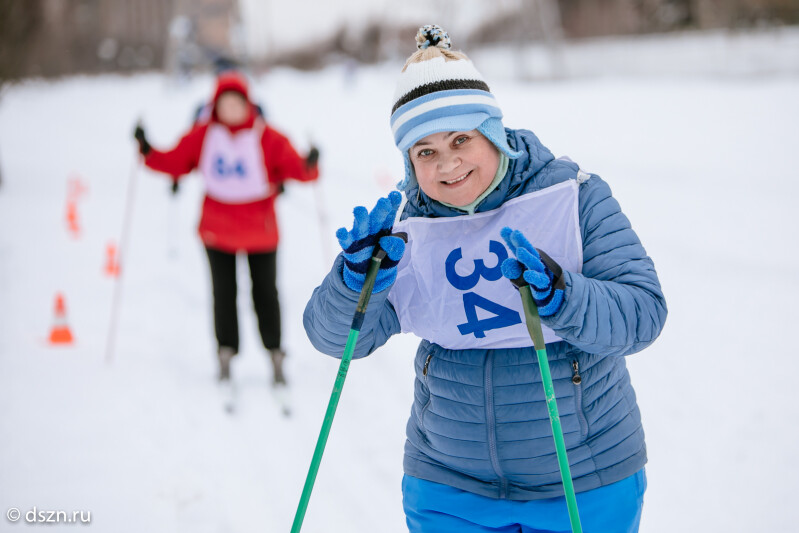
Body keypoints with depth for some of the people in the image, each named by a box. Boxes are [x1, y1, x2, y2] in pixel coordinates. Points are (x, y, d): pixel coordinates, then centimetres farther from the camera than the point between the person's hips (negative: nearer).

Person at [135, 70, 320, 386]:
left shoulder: (267, 138, -9)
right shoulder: (203, 135, -2)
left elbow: (296, 167, -14)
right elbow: (175, 162, 2)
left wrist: (309, 165, -35)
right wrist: (148, 152, -12)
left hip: (260, 230, -1)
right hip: (217, 230, 1)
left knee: (265, 293, 8)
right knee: (223, 293, 6)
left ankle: (275, 354, 18)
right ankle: (226, 355, 16)